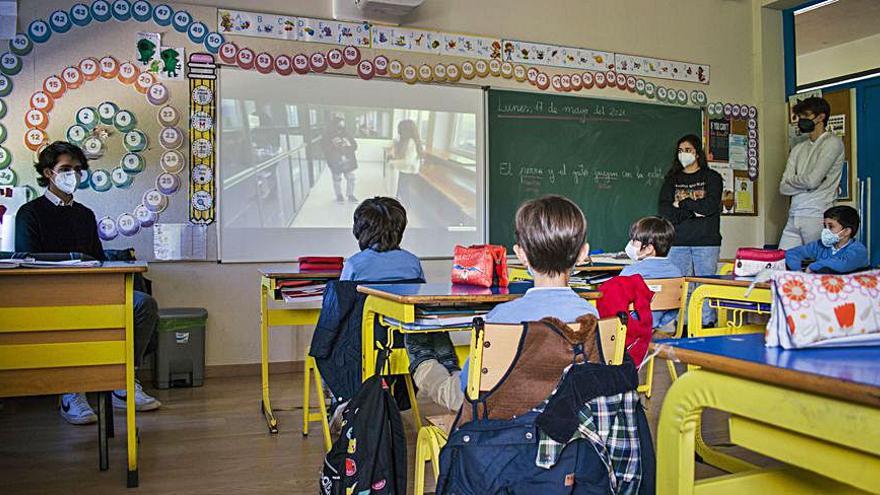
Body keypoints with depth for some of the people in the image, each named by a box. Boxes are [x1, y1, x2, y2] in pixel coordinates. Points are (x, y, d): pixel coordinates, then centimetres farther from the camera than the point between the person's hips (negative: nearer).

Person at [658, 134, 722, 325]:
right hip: (678, 241, 2)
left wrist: (681, 204, -2)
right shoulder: (672, 180, 15)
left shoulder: (712, 177, 10)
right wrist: (693, 210, -10)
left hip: (706, 240, -1)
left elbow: (711, 206, -7)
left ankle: (707, 327, 4)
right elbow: (665, 212, 0)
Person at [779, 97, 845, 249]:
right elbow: (783, 188, 10)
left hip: (817, 216, -6)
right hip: (794, 217, 6)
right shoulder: (798, 149, 17)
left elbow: (812, 181, -13)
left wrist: (792, 180, 5)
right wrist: (804, 183, -5)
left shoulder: (832, 143, -3)